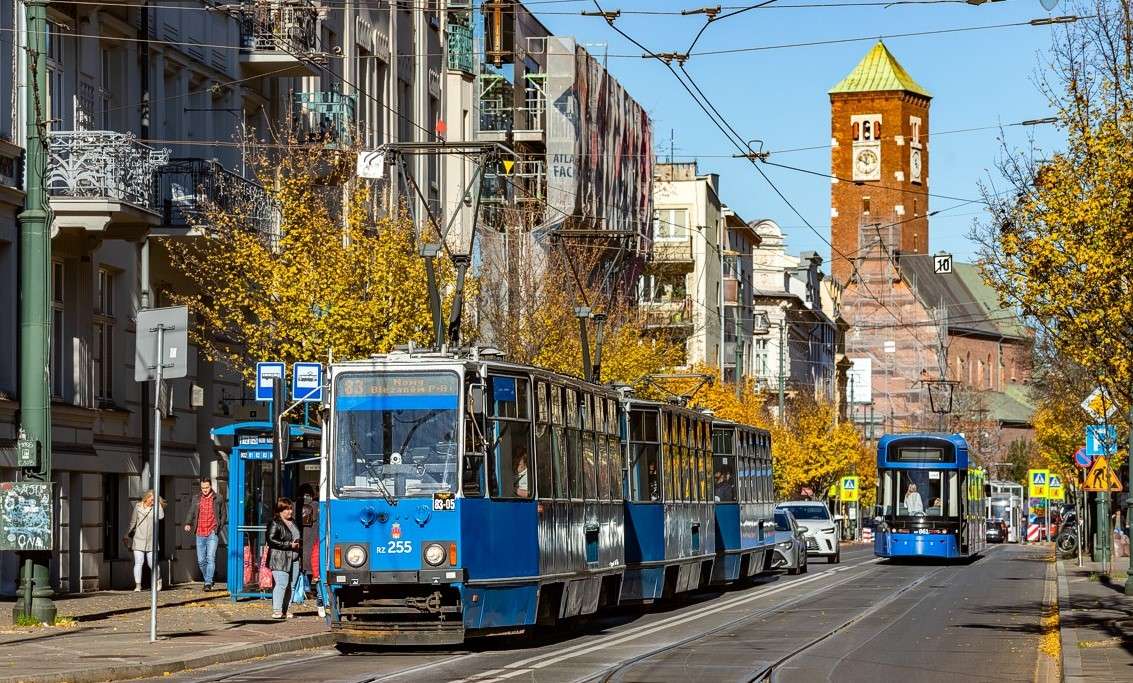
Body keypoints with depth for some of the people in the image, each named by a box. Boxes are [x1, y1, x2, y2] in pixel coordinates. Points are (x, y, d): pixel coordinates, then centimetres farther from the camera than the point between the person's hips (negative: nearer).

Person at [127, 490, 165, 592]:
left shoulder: (155, 507, 3)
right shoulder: (138, 507, 4)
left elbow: (161, 516, -18)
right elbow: (132, 522, 12)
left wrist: (158, 503, -12)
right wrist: (128, 534, 15)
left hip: (151, 541, 0)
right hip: (139, 540, 0)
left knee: (152, 563, 2)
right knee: (138, 563, -7)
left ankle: (157, 581, 26)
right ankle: (137, 585, -2)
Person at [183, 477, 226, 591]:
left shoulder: (218, 499, 3)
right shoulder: (196, 498, 9)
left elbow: (223, 515, 10)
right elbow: (191, 512, 8)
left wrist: (218, 528, 0)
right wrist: (188, 524, -11)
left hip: (212, 534, -3)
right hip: (200, 534, 3)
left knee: (211, 558, -13)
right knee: (201, 561, 6)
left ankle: (208, 583, -14)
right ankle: (207, 580, 23)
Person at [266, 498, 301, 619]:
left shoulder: (293, 523, 19)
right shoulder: (275, 523, -5)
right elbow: (271, 540, -14)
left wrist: (298, 544, 13)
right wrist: (289, 545, -14)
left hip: (293, 559, 8)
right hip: (280, 559, -8)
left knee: (292, 585, 4)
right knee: (282, 583, -15)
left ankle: (285, 610, 9)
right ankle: (276, 610, -16)